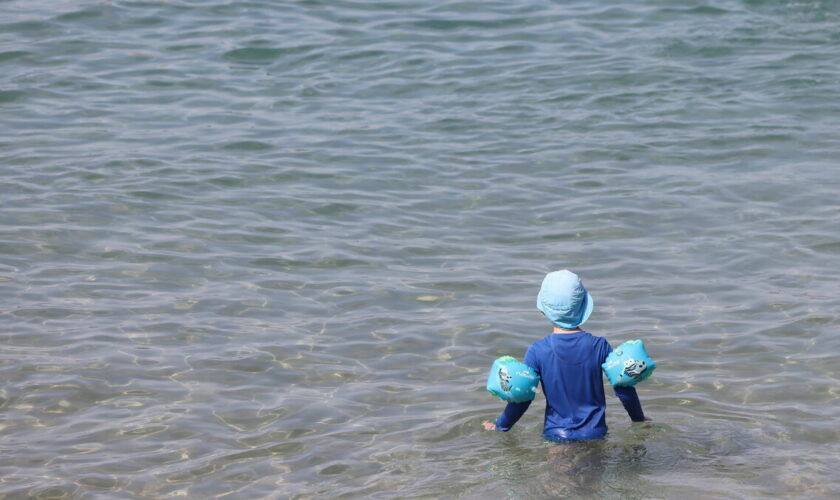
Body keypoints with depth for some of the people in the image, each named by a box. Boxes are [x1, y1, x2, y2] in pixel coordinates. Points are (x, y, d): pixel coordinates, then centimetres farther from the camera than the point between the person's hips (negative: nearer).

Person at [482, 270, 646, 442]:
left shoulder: (538, 351, -5)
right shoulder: (599, 346, 0)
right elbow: (624, 389, 7)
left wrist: (500, 426, 17)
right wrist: (640, 421, 24)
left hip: (556, 434, -1)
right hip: (595, 434, 1)